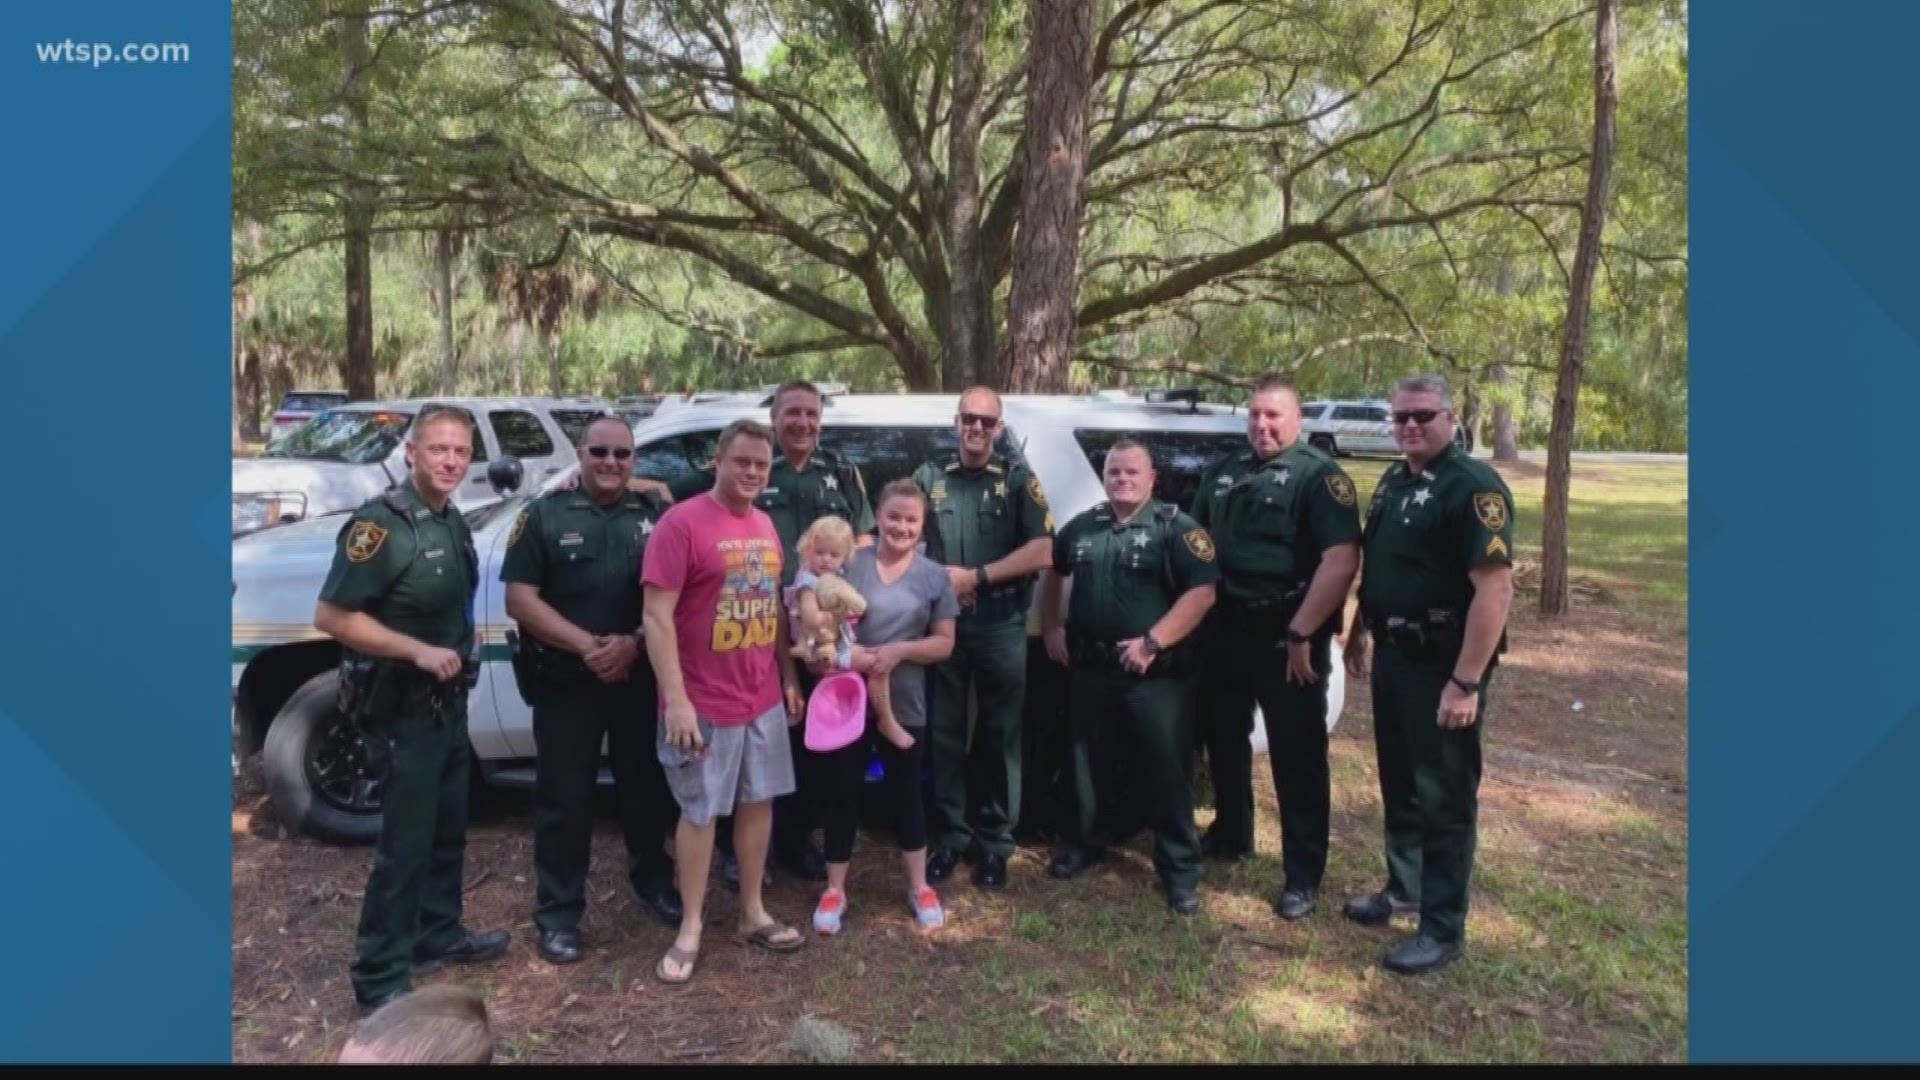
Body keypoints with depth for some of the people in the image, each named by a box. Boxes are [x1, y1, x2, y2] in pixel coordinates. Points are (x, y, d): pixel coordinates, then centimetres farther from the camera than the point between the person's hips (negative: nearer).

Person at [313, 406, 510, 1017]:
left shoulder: (450, 520, 7)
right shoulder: (380, 523, -20)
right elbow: (330, 617, -23)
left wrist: (456, 655, 11)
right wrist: (418, 650, -26)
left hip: (448, 700, 9)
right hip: (401, 708, -8)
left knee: (447, 830, 19)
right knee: (406, 841, -3)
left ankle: (437, 935, 35)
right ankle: (381, 981, 9)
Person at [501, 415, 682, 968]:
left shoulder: (655, 515, 6)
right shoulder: (545, 514, -1)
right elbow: (520, 599, -7)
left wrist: (634, 643, -13)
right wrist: (585, 644, -16)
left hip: (641, 676, 3)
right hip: (566, 680, -2)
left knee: (646, 785, 15)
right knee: (564, 797, 5)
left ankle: (654, 881, 34)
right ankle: (558, 912, 17)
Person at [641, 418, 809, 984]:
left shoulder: (765, 527, 9)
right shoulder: (681, 522, -14)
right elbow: (657, 616, -17)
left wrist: (790, 677, 15)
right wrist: (676, 698, -22)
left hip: (763, 698, 7)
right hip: (705, 703, -7)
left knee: (758, 802, 15)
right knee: (700, 813, 6)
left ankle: (753, 913, 30)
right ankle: (690, 928, 22)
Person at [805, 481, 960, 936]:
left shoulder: (935, 576, 2)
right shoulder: (848, 563, -3)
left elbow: (944, 643, 2)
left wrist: (900, 650, -15)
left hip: (903, 705, 1)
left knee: (906, 793, 14)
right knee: (841, 792, 9)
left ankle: (919, 887, 30)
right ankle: (835, 889, 25)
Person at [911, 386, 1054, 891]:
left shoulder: (1018, 478, 3)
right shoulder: (929, 476, 9)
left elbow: (1041, 551, -6)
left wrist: (977, 576, -12)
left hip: (1001, 627, -1)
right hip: (940, 621, 2)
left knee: (1000, 736, 6)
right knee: (944, 733, 7)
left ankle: (995, 842, 17)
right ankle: (950, 836, 19)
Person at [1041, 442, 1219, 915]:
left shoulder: (1177, 527, -7)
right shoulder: (1082, 526, 11)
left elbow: (1202, 593, -16)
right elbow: (1052, 571, 27)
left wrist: (1152, 643, -21)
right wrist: (1051, 628, 17)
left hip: (1156, 675, -5)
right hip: (1090, 669, 5)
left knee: (1165, 771, 0)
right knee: (1088, 764, 16)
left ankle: (1180, 868, 11)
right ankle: (1084, 843, 34)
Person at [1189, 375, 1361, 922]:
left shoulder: (1318, 475, -10)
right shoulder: (1222, 472, 12)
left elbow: (1341, 561, -19)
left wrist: (1302, 635, -22)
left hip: (1286, 634, -7)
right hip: (1225, 629, 7)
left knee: (1296, 754, 1)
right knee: (1222, 736, 19)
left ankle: (1303, 875, 11)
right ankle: (1231, 834, 39)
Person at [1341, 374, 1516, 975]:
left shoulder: (1473, 487, -17)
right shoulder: (1393, 483, 10)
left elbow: (1495, 588, -23)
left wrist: (1466, 682, -26)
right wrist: (1358, 633, 18)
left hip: (1442, 665, -8)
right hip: (1393, 657, 8)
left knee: (1443, 797, 2)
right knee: (1399, 784, 19)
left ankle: (1443, 931, 14)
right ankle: (1403, 889, 36)